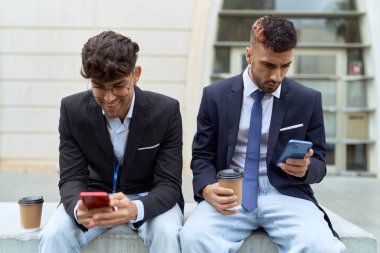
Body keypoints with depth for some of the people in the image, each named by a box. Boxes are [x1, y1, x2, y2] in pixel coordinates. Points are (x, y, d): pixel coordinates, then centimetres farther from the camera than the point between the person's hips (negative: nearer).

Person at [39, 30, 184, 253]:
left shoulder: (166, 110, -19)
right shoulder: (73, 109, -13)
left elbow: (169, 184, -19)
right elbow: (71, 178, -13)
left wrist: (135, 208, -42)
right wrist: (78, 209, -38)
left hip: (149, 198, -1)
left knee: (167, 234, -32)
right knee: (53, 235, -25)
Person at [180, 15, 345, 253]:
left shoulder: (308, 100, 4)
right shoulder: (215, 96, 4)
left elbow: (319, 164, 9)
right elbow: (202, 156, 6)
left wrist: (305, 168, -17)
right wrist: (207, 188, -16)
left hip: (286, 194, 1)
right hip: (230, 194, 0)